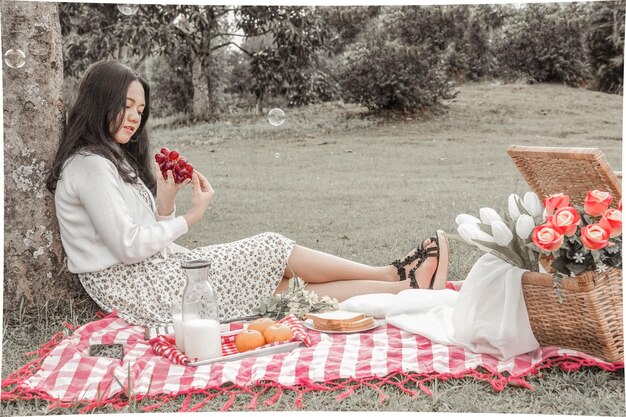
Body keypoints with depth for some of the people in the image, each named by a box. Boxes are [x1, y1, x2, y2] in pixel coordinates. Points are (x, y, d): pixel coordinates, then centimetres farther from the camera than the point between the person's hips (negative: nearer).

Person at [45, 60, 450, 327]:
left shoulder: (113, 158, 17)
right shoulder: (90, 165, -15)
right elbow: (128, 246, -21)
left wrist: (166, 200, -3)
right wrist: (190, 218, -10)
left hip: (156, 273, 9)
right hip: (142, 289, -9)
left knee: (286, 283, 0)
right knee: (274, 249, -8)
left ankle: (405, 287, -1)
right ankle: (399, 277, 3)